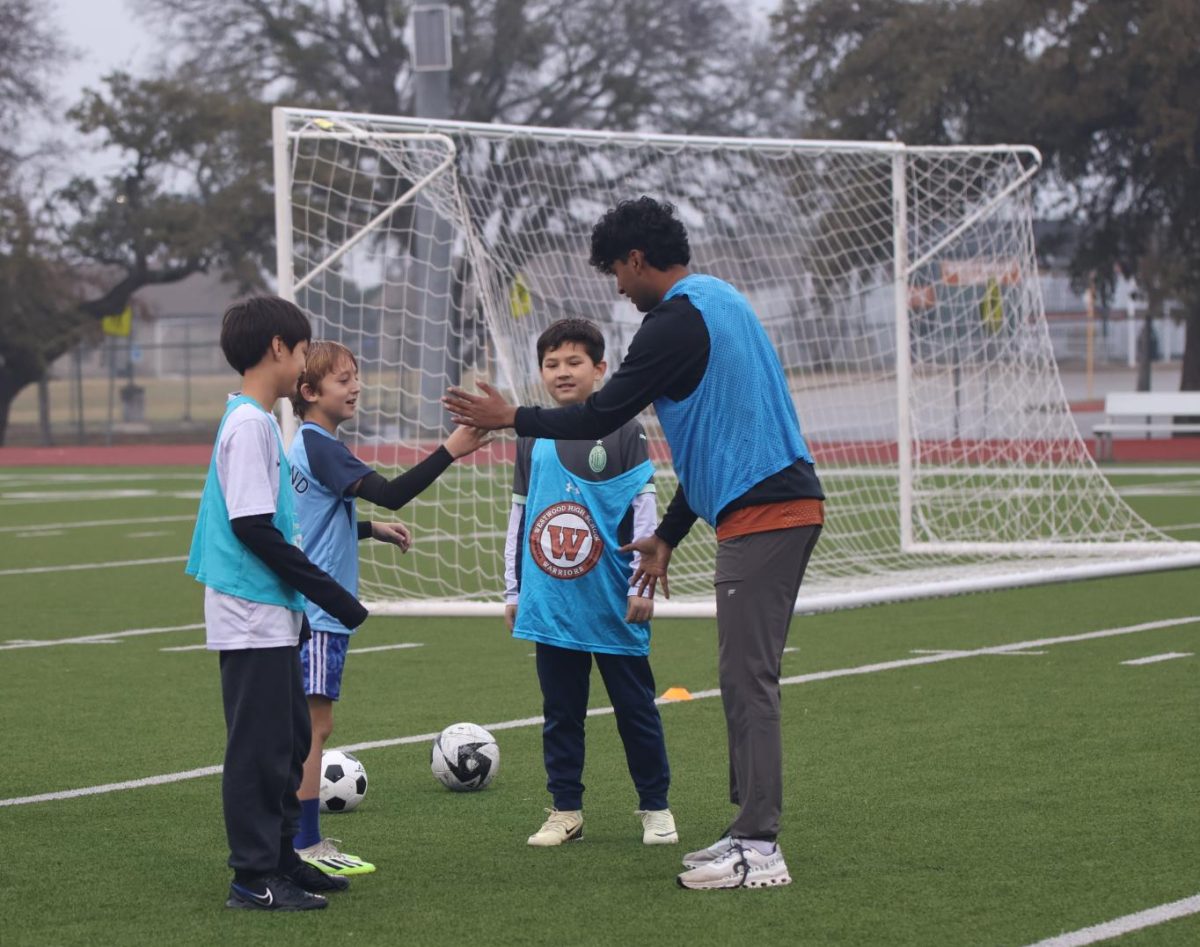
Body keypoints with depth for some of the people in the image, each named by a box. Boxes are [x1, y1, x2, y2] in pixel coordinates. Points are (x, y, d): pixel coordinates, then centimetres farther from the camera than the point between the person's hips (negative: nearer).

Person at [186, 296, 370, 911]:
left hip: (273, 616, 10)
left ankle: (280, 859, 23)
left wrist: (301, 602, 20)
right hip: (252, 616, -10)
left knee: (289, 740, 15)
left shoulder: (256, 421, 14)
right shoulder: (249, 425, -16)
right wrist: (330, 596, -17)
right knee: (258, 746, -5)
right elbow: (253, 528, -20)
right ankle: (253, 877, 0)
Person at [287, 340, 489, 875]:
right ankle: (305, 848, -8)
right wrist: (450, 451, -28)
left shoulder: (304, 446, 15)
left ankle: (303, 840, 20)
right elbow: (390, 493, -25)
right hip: (317, 610, -10)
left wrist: (370, 528, 23)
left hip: (313, 609, 10)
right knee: (315, 723, -9)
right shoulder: (319, 447, -15)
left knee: (308, 725, 14)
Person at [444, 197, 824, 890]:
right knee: (747, 677, 12)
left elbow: (601, 418, -9)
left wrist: (512, 419, 6)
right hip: (786, 502, 10)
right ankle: (751, 833, 15)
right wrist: (669, 535, 27)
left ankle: (759, 850, -10)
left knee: (748, 680, -9)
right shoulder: (721, 302, 19)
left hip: (759, 513, -10)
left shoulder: (677, 323, -12)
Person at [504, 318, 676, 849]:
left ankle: (655, 809, 13)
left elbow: (644, 509, -4)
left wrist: (643, 585, -9)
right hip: (550, 605, 4)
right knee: (560, 713, 8)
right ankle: (565, 811, 16)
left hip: (612, 605, -3)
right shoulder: (533, 438, 9)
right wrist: (513, 590, 13)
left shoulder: (622, 431, -2)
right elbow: (519, 516, 14)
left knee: (636, 709, 4)